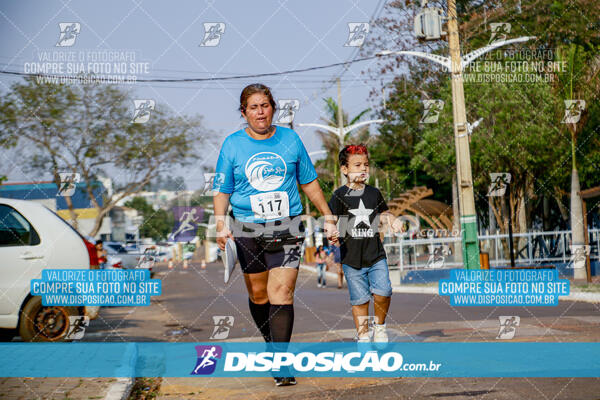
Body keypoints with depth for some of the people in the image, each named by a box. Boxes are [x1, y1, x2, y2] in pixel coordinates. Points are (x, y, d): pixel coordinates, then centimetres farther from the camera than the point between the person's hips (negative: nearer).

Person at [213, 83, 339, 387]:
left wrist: (328, 218, 15)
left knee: (281, 294, -12)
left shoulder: (290, 139, 4)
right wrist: (221, 225, -10)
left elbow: (309, 182, 15)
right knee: (258, 294, 9)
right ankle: (272, 343, 33)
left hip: (286, 228, -1)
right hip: (247, 230, 1)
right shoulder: (232, 145, 1)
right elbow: (221, 190, 5)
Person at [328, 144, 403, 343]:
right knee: (360, 299, 1)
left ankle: (379, 326, 16)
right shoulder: (340, 196, -2)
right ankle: (363, 335, 18)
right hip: (352, 258, -2)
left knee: (383, 292, -10)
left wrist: (392, 221, 4)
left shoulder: (374, 193, 9)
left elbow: (383, 213, 25)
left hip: (376, 254, 2)